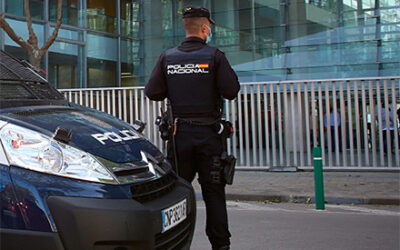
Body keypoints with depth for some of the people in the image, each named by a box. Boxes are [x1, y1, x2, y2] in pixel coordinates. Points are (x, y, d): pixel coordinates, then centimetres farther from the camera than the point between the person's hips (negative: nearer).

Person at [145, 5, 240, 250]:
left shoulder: (167, 58, 3)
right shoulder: (214, 56, -5)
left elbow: (152, 92, 1)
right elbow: (231, 91, -10)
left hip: (179, 133, 2)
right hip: (208, 132, -2)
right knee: (213, 191, 7)